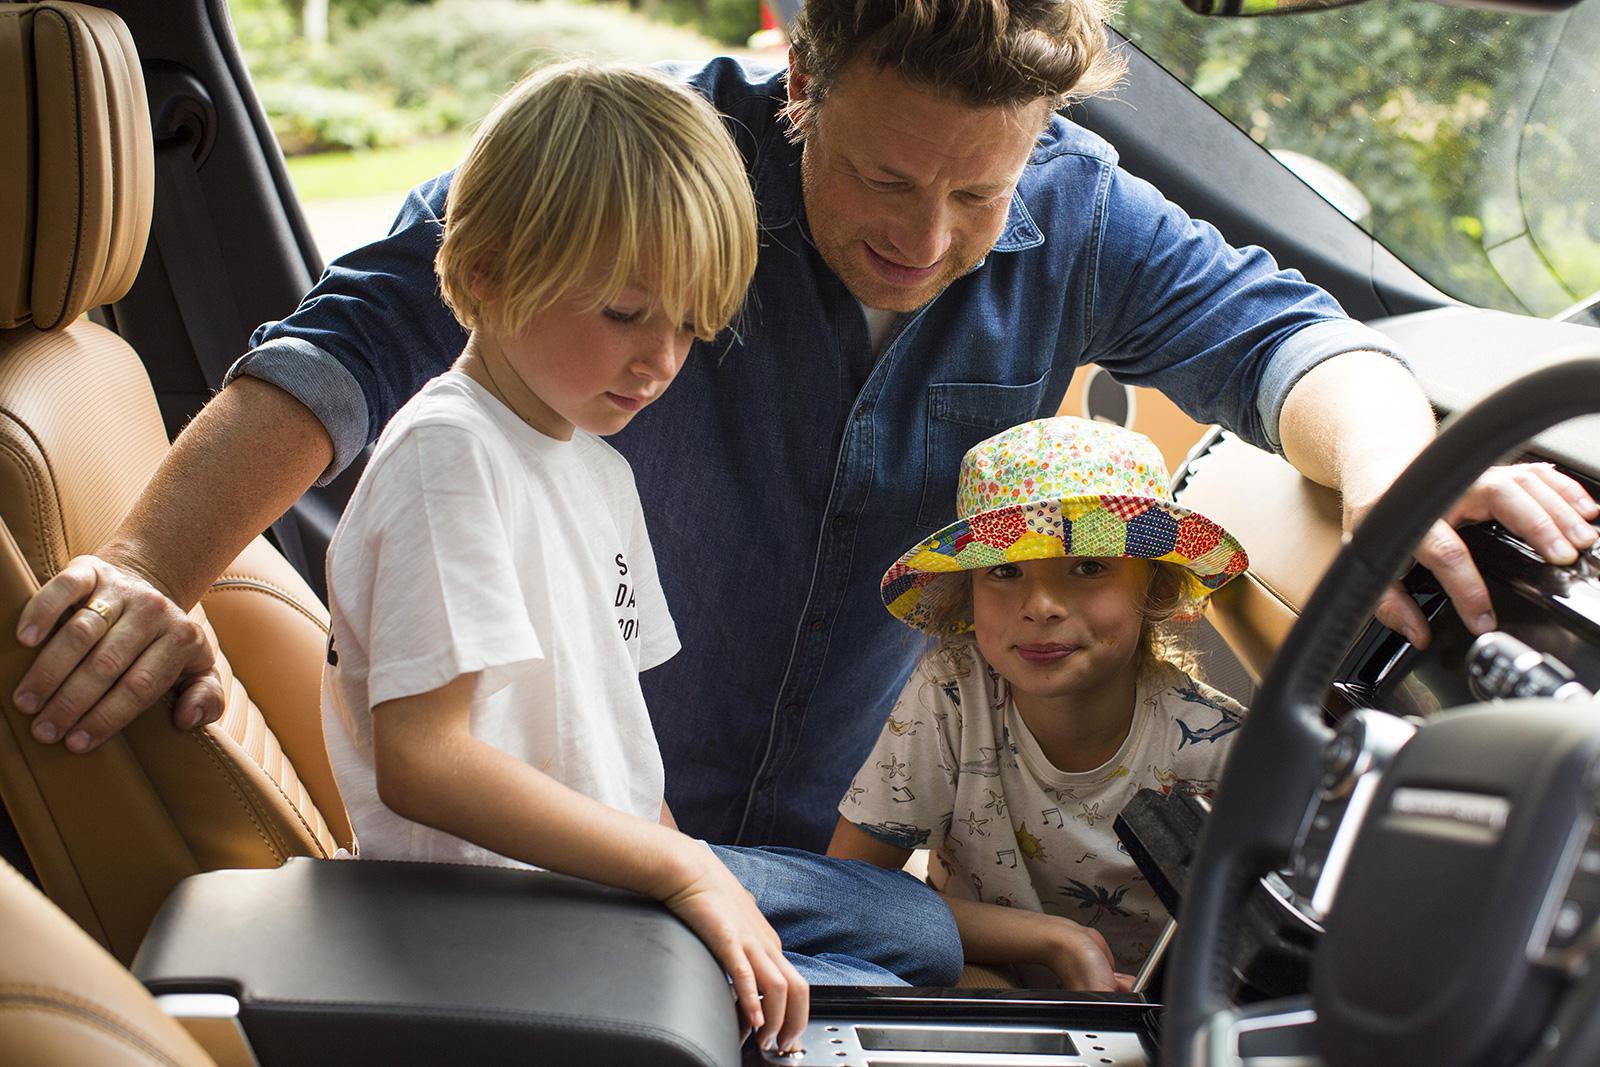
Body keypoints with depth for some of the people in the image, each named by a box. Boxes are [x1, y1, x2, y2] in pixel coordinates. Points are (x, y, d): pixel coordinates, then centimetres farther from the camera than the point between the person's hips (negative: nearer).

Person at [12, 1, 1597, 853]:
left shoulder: (1076, 222, -10)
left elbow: (1273, 330, -11)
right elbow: (357, 335, -23)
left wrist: (1383, 463, -37)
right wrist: (147, 570, -36)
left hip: (863, 843, 3)